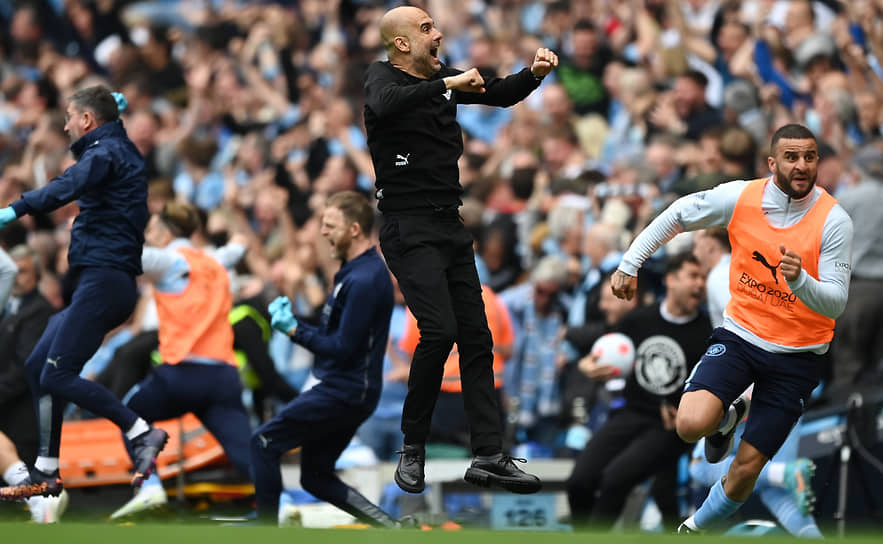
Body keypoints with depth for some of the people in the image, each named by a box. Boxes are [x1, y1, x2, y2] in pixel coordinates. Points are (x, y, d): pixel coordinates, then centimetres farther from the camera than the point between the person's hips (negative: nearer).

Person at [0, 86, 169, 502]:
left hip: (103, 280, -10)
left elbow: (70, 186, -30)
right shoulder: (117, 149, 21)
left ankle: (142, 434, -18)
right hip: (100, 282, 10)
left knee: (57, 376, -15)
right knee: (38, 366, 11)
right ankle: (46, 473, 11)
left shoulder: (106, 152, -9)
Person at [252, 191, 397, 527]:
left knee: (263, 443, -7)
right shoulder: (359, 270, 13)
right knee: (316, 478, 15)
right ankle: (392, 528, 10)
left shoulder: (364, 280, -20)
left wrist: (294, 330, -17)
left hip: (344, 393, -10)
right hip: (345, 389, 10)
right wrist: (293, 320, 6)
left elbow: (343, 348, -22)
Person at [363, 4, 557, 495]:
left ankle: (490, 457, 6)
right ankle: (413, 449, -5)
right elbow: (386, 104, -31)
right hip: (410, 229, -8)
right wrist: (449, 85, -31)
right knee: (440, 330, -20)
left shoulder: (442, 78, 13)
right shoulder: (382, 77, -7)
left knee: (476, 337, 4)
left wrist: (534, 75, -1)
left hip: (451, 228, 8)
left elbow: (500, 95, 19)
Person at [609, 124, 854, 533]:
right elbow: (676, 216, 7)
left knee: (746, 469, 0)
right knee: (692, 424, -24)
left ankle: (699, 526, 30)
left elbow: (836, 302, -18)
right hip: (740, 335, 1)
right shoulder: (740, 198, -10)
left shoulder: (834, 221, -16)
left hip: (796, 357, -1)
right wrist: (630, 265, 3)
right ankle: (728, 417, 14)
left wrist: (799, 280, -38)